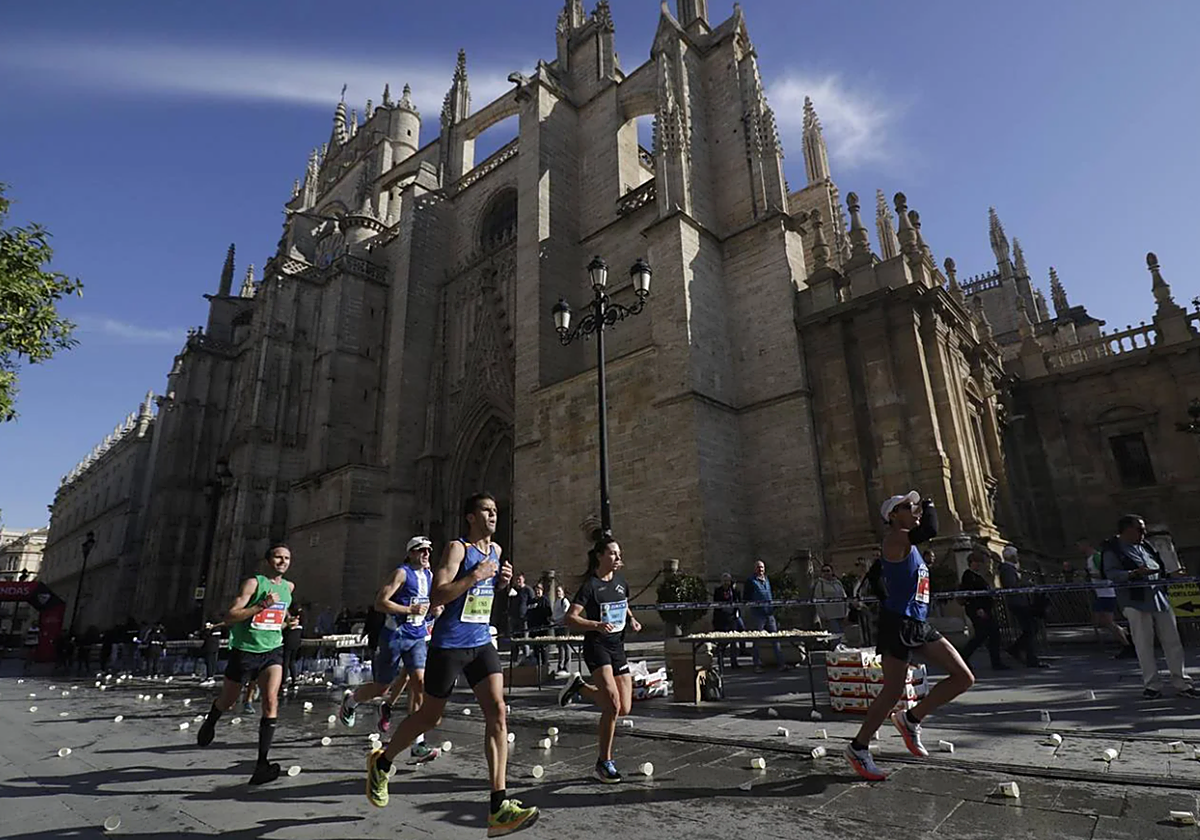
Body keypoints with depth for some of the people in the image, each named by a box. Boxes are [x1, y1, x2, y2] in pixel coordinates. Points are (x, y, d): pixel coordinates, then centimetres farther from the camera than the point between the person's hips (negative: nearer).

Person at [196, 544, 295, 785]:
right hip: (244, 650, -3)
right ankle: (210, 722, 55)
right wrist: (262, 606, -28)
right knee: (227, 702, 18)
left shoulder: (289, 587, 6)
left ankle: (262, 763, -18)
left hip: (272, 650, 3)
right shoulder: (253, 583, -13)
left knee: (271, 700, -18)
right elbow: (229, 617, -21)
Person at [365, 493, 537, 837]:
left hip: (481, 642, 6)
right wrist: (476, 575, -26)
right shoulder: (457, 548, -12)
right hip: (449, 644, -6)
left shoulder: (496, 550, 9)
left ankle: (499, 807, -6)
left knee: (497, 711, -8)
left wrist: (502, 581, 4)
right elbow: (436, 596, -21)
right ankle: (381, 761, 39)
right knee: (430, 716, 10)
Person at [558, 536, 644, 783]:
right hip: (596, 646, -7)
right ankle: (604, 763, 2)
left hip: (617, 646, 7)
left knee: (624, 709, 4)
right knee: (612, 705, -18)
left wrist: (631, 619, 6)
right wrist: (597, 625, -31)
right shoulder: (590, 585, -12)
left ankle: (579, 686, 26)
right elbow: (570, 618, -18)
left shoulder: (621, 582, 7)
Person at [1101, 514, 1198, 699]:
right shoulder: (1112, 550, -6)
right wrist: (1133, 574, -32)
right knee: (1144, 645, -2)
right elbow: (1111, 573, -18)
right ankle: (1151, 685, 7)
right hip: (1136, 602, -7)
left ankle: (1181, 683, 19)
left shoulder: (1147, 547, 17)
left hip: (1159, 599, 7)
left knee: (1173, 642, 8)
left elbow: (1160, 568, 26)